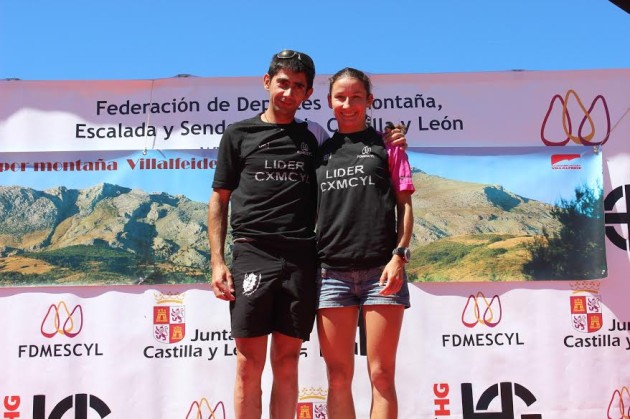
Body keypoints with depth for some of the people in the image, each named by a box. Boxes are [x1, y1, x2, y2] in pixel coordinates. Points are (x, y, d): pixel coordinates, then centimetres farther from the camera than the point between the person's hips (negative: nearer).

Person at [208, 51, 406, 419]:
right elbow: (219, 200, 10)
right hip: (253, 254, -2)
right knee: (249, 365, -3)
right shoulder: (239, 135, 11)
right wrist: (218, 262, 0)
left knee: (287, 364, 6)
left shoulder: (315, 136, 16)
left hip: (301, 260, 2)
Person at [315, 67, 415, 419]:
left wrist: (399, 256, -7)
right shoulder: (321, 151, 15)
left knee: (381, 374, -1)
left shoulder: (387, 146, 10)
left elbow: (405, 206, 6)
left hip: (381, 271, -2)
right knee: (338, 376, 5)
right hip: (331, 273, 2)